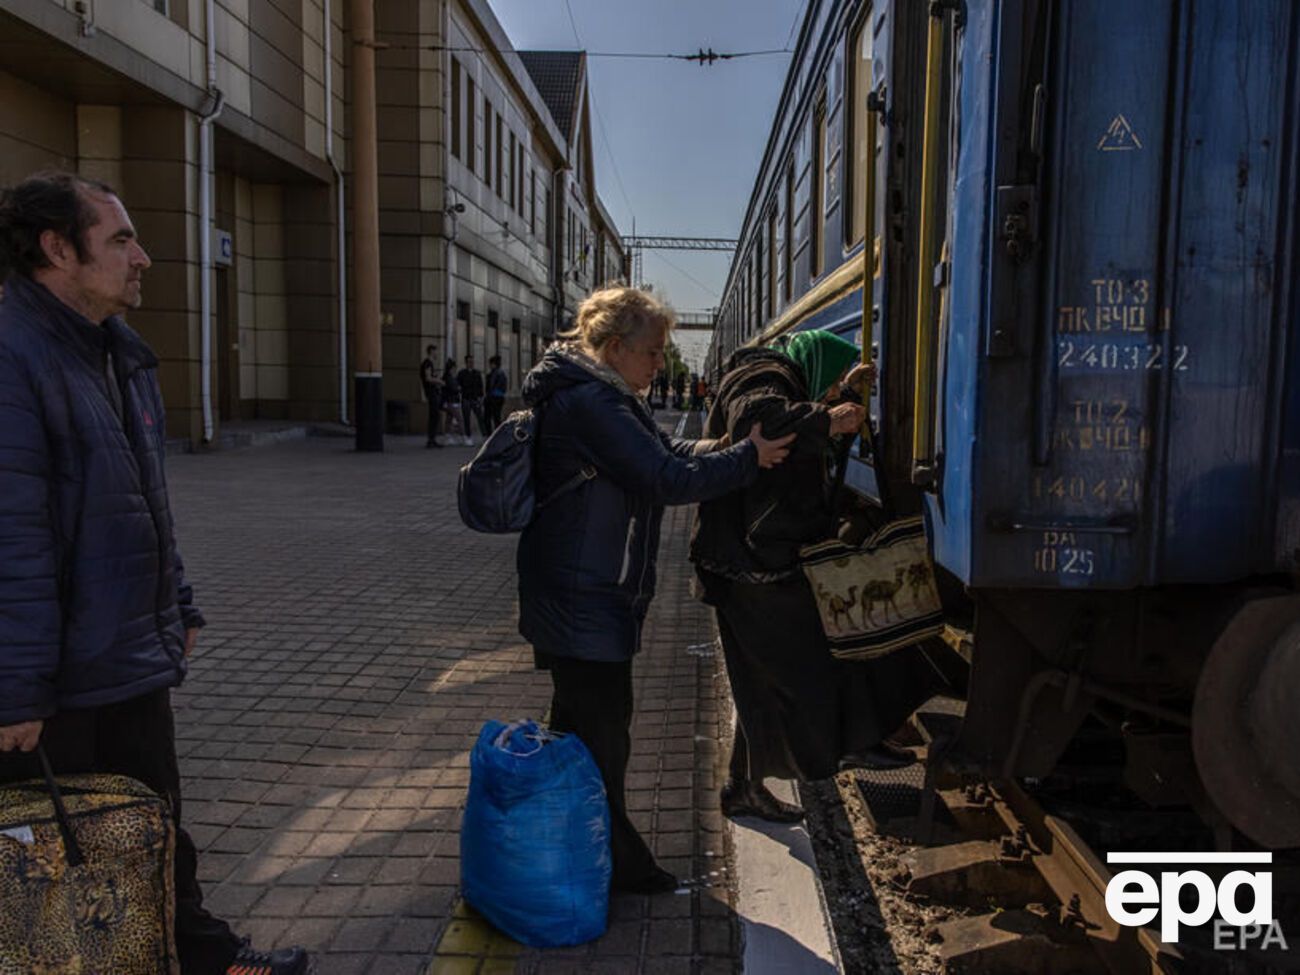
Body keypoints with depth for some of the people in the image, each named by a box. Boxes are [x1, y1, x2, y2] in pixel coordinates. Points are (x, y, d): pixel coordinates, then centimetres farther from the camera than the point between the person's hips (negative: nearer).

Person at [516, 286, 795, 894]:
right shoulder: (590, 402, -22)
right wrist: (748, 457, -16)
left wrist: (737, 445, -2)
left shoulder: (594, 395, 13)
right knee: (602, 728, 0)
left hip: (576, 595, 11)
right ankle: (612, 861, 15)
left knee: (580, 719, 20)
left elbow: (668, 451, 11)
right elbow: (667, 478, -26)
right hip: (587, 599, -11)